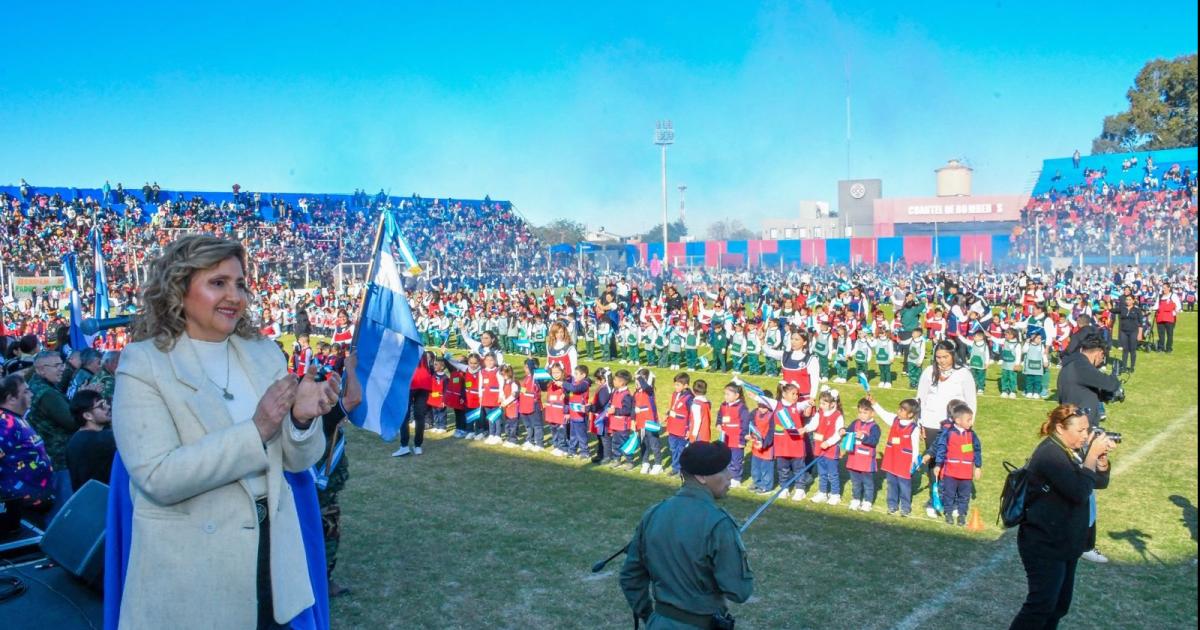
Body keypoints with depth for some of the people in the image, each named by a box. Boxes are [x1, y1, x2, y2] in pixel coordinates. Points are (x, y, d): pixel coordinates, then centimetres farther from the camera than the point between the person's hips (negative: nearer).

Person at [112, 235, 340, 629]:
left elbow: (296, 461, 4)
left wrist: (302, 418, -17)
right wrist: (255, 430, -25)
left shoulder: (265, 353, 3)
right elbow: (157, 477, -19)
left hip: (270, 549, 4)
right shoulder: (144, 364, -9)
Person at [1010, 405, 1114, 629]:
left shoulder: (1072, 449, 10)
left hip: (1066, 543, 10)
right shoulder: (1050, 453, -21)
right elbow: (1079, 491, -28)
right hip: (1045, 545, -10)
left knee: (1060, 605, 15)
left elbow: (1101, 482, 12)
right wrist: (1092, 454, -23)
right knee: (1041, 605, -11)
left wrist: (1102, 455, -6)